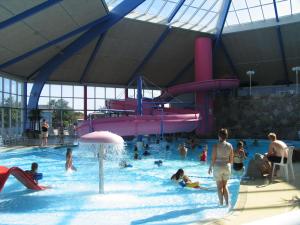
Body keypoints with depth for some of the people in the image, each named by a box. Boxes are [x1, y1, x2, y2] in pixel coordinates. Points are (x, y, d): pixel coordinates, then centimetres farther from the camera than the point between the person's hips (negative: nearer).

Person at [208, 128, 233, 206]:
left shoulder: (216, 146, -13)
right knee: (225, 185, 20)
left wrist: (210, 167, 2)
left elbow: (213, 159, -11)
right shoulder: (230, 145, -1)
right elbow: (231, 159, 3)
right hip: (227, 167, 4)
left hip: (218, 167, -4)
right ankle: (227, 203, 20)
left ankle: (221, 203, 15)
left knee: (219, 186, 9)